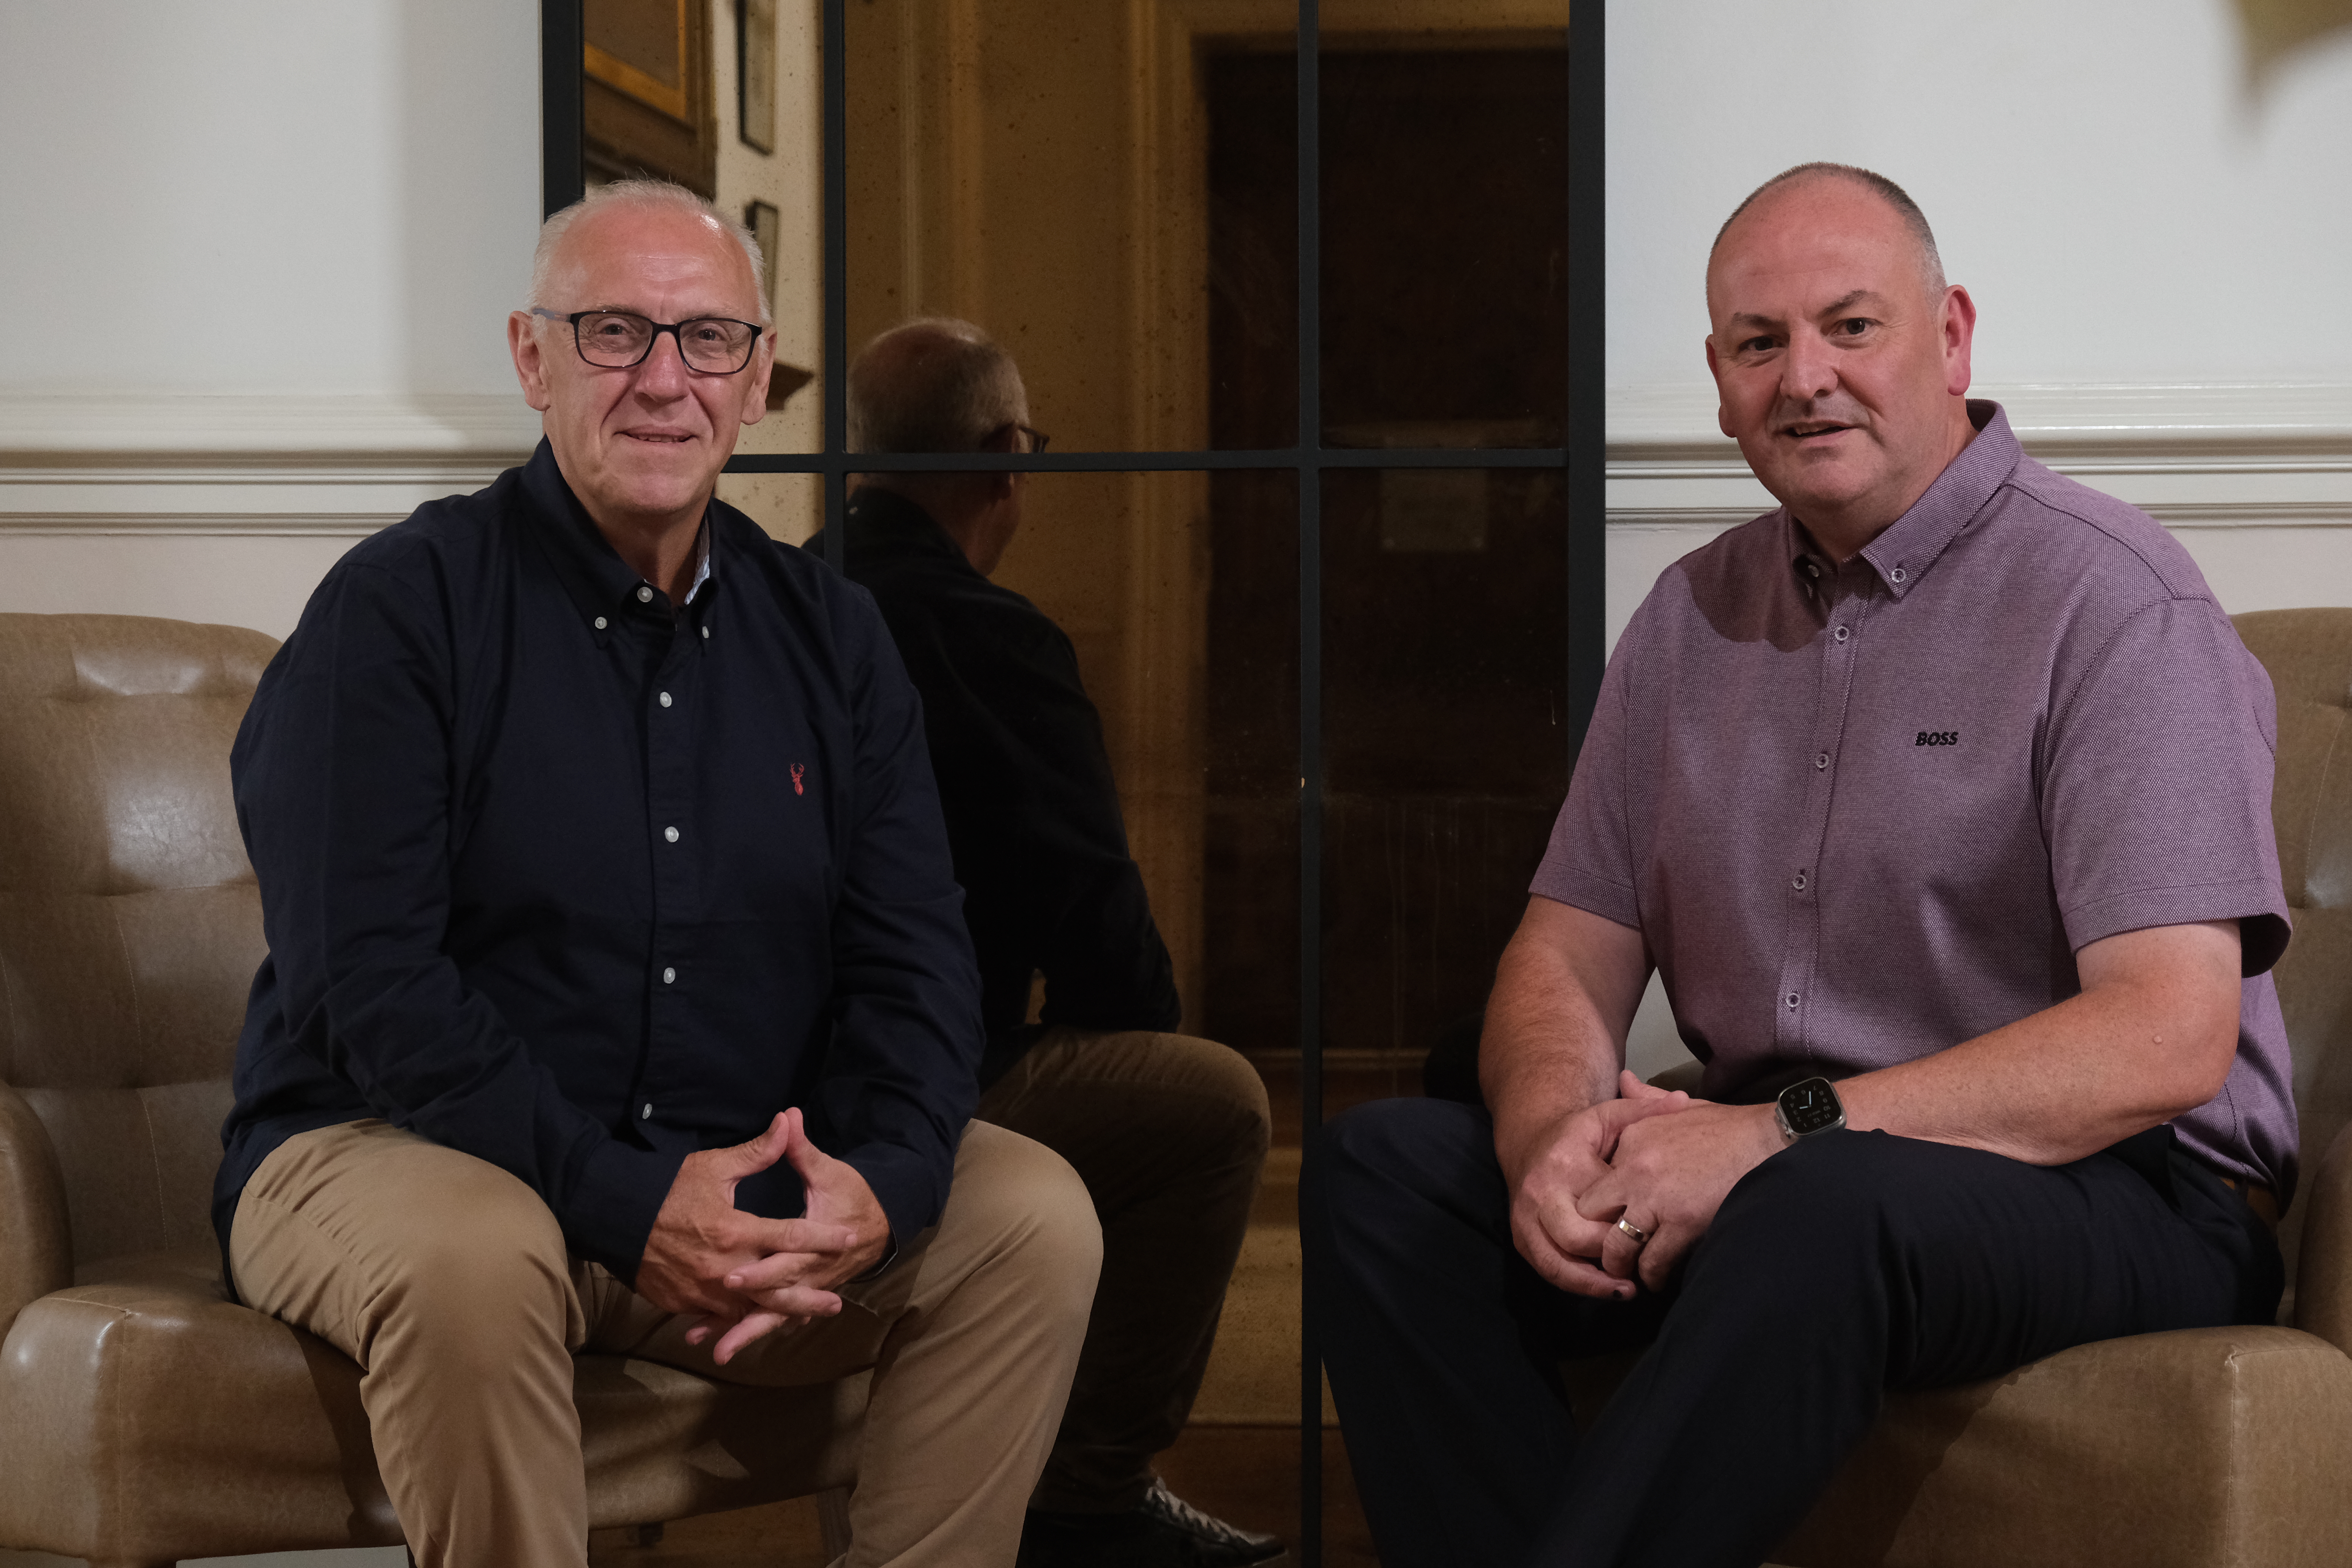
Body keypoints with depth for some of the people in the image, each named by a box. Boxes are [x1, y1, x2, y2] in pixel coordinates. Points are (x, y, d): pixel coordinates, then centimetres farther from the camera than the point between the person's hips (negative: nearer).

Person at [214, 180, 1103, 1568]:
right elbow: (370, 986, -17)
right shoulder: (397, 611, -8)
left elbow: (915, 958, 4)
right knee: (474, 1254, -37)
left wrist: (883, 1178, -18)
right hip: (388, 1147, -5)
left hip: (750, 1175, 5)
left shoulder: (826, 633, 9)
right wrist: (625, 1205, -25)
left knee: (1034, 1216, -13)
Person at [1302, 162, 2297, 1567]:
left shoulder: (2108, 596, -8)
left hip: (2116, 1192, -6)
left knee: (1826, 1206, -38)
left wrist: (1792, 1129, -24)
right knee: (1385, 1165, -12)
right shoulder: (1696, 616, 13)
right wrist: (1551, 1131, -13)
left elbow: (2170, 1038, -18)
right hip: (1761, 1172, 7)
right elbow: (1570, 952, 12)